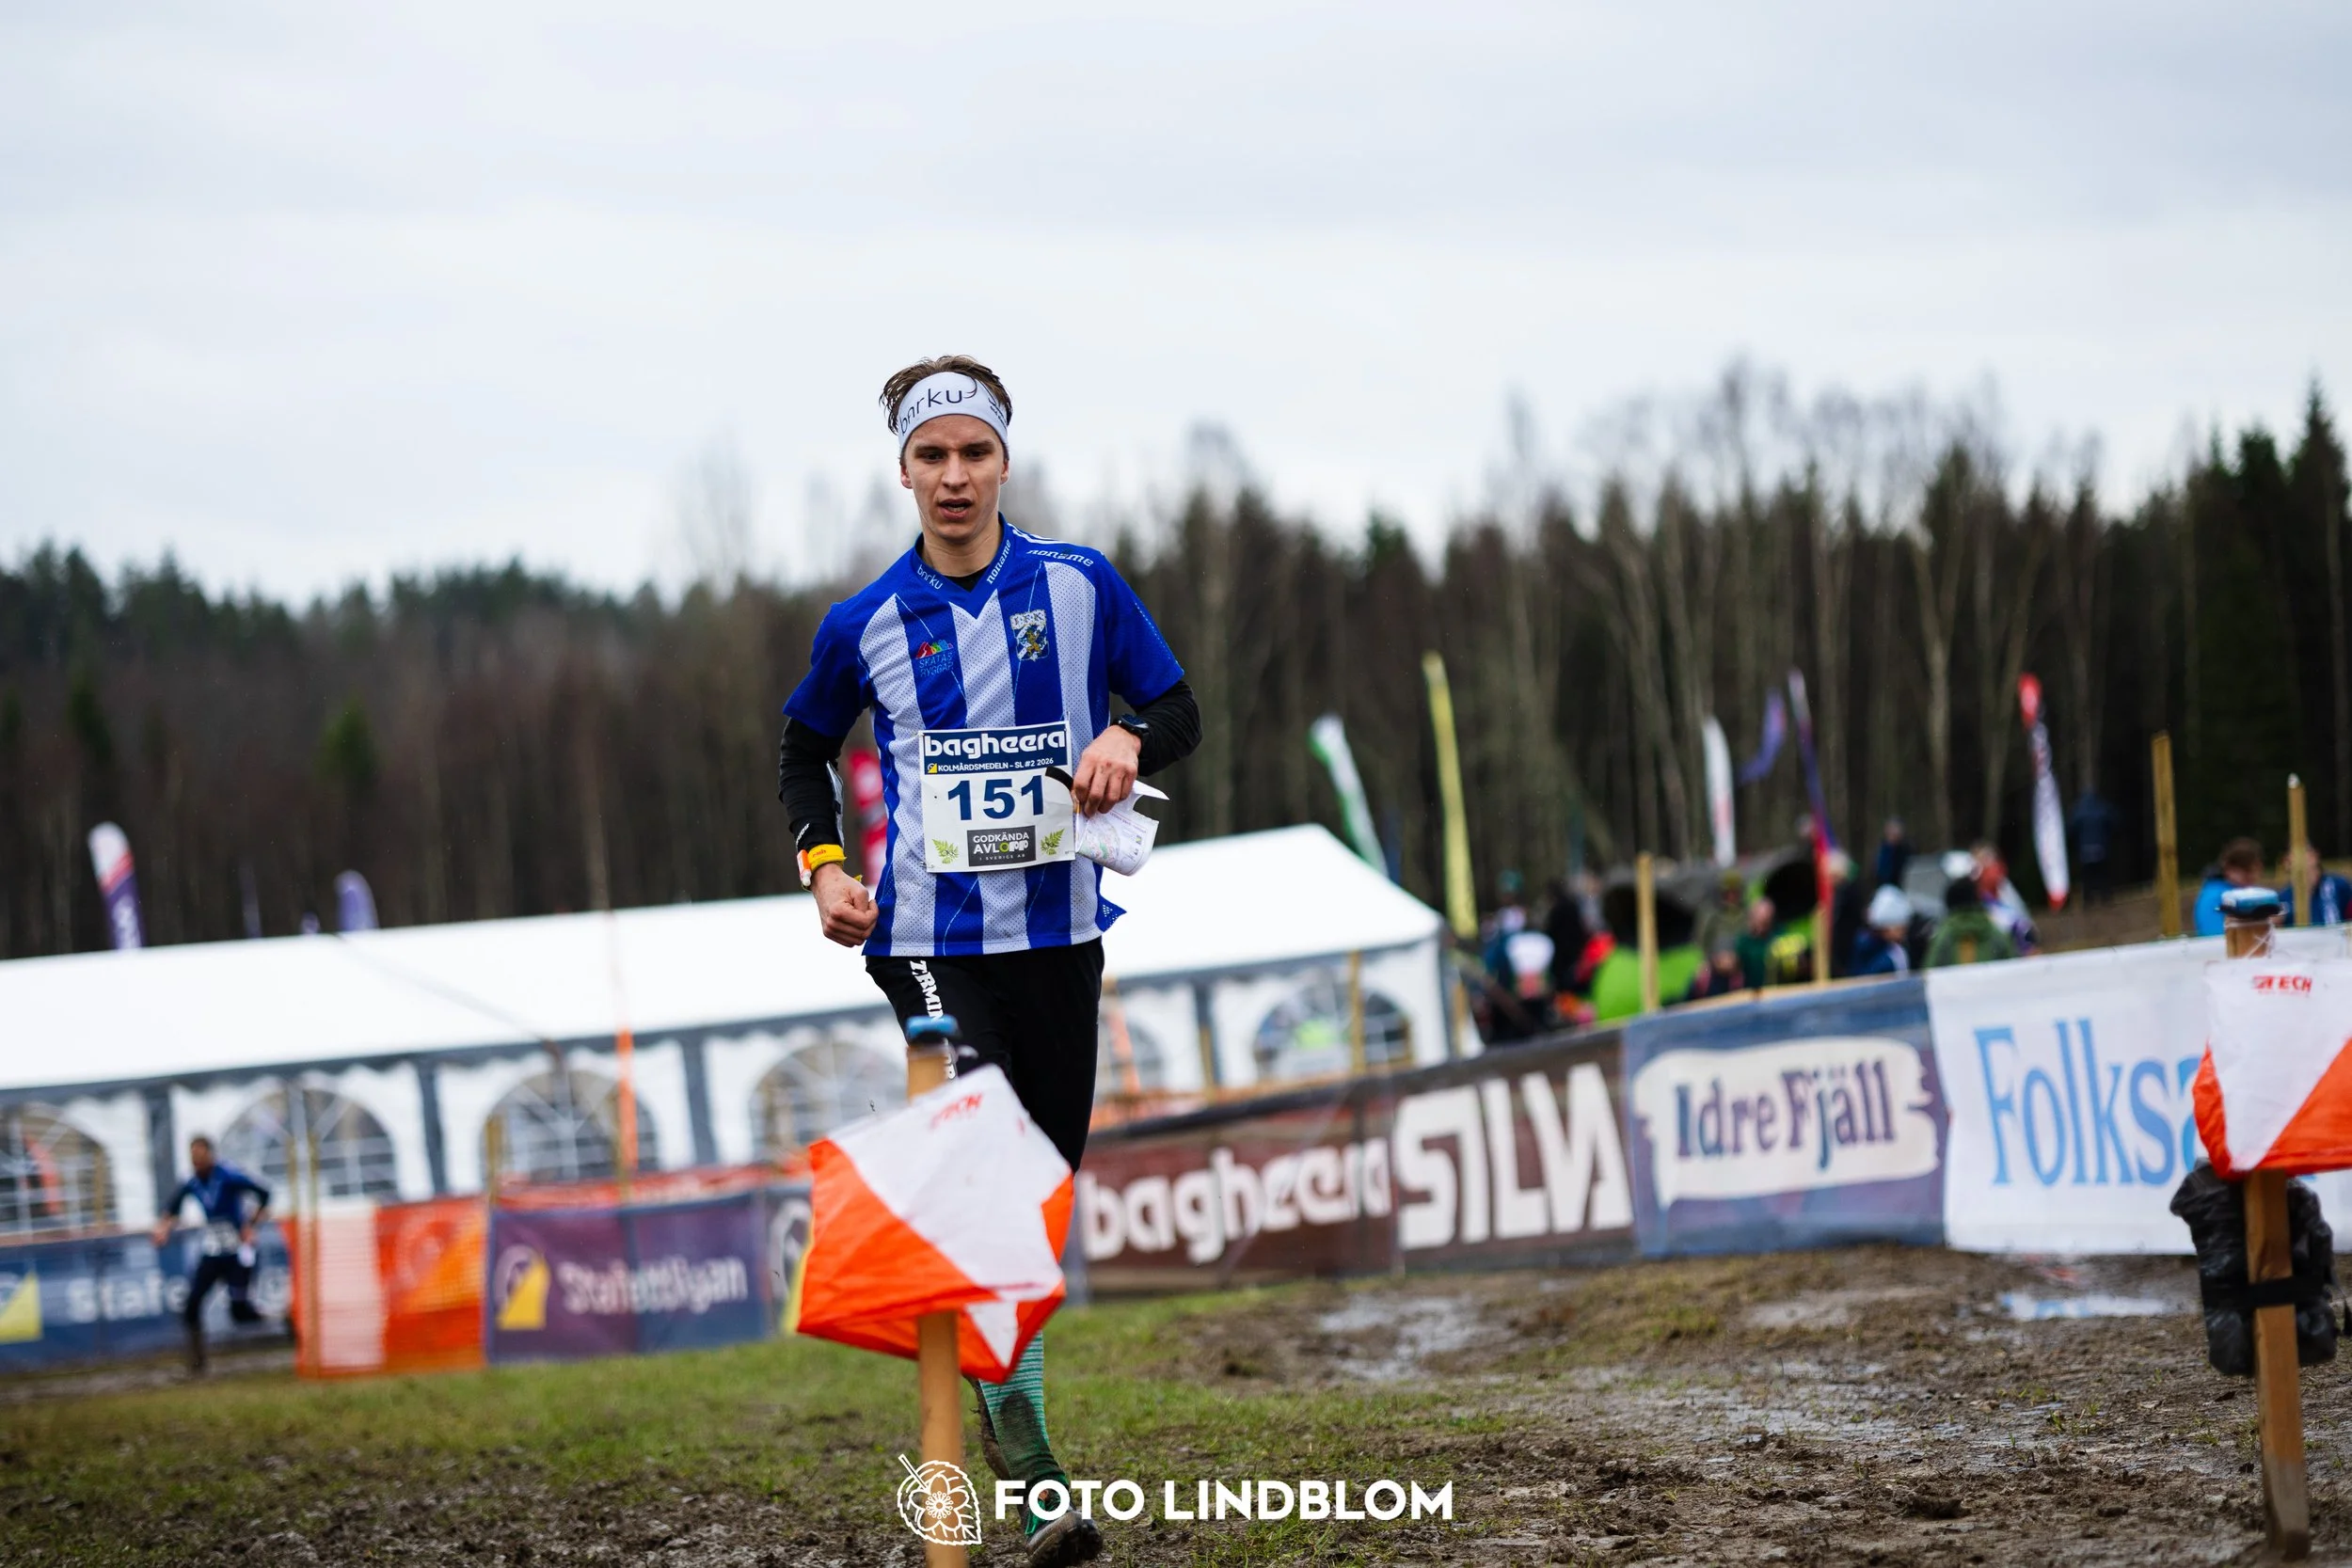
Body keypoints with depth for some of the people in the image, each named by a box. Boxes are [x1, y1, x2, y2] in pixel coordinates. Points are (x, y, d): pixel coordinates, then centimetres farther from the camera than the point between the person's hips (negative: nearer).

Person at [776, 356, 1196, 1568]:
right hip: (930, 939, -2)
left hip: (1058, 932, 2)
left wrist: (1128, 743, -15)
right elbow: (804, 747, 18)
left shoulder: (1081, 585, 2)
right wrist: (823, 863, 3)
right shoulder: (867, 624, 1)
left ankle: (999, 1402, 34)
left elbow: (1179, 712, 8)